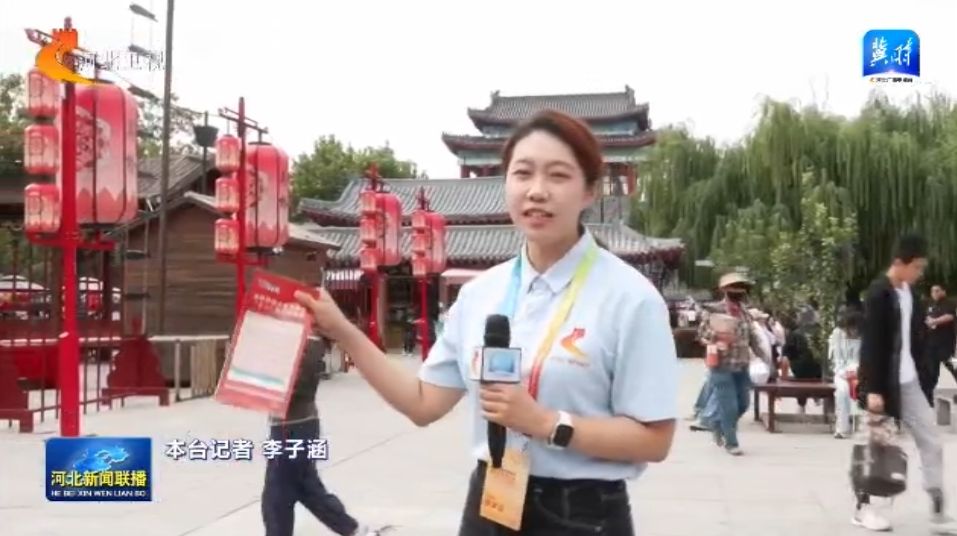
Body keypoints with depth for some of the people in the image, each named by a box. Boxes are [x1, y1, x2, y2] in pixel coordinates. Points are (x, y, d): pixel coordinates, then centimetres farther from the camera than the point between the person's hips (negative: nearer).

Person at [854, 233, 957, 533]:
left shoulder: (909, 292, 7)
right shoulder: (879, 294, -16)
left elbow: (915, 339, 13)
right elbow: (871, 345, -19)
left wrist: (924, 375, 12)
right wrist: (872, 389, -21)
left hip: (910, 381, 8)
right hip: (885, 382, -8)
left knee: (932, 443, 4)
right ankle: (863, 508, 17)